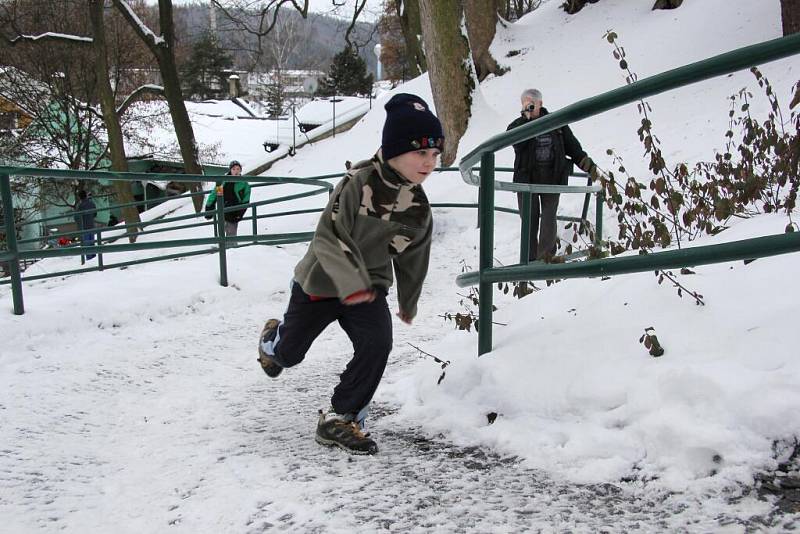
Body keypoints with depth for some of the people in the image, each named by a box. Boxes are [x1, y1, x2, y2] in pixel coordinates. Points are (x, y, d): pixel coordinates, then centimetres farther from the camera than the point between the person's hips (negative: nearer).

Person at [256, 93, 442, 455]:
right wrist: (352, 283, -36)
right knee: (290, 352, 12)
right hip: (321, 280, -4)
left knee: (377, 344, -20)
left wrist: (408, 302, 19)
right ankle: (272, 339, 53)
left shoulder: (418, 207, -7)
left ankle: (340, 419, -4)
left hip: (370, 286, 4)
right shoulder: (359, 182, -25)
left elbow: (412, 259, 9)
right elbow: (328, 237, -26)